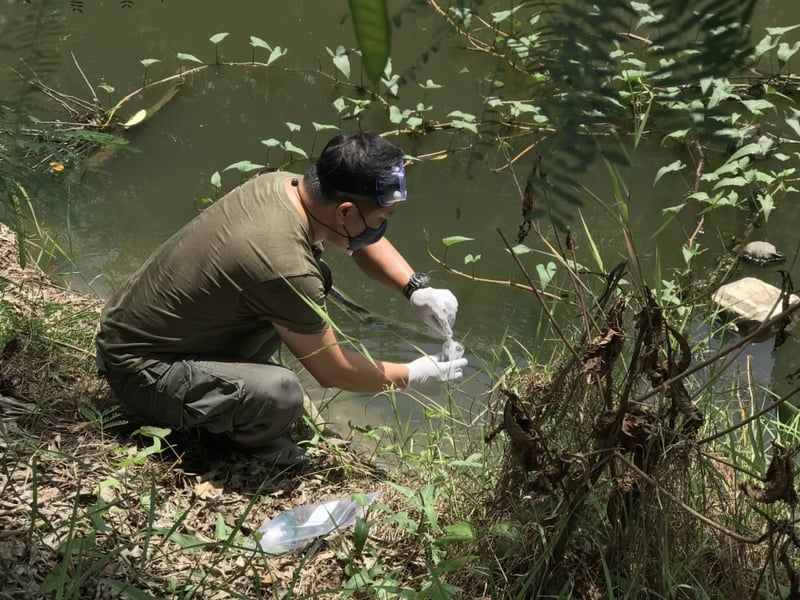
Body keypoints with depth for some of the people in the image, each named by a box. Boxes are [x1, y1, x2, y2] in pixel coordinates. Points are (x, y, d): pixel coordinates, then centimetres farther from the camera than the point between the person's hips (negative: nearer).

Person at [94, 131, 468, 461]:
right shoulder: (285, 268, -34)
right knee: (280, 395, -33)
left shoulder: (281, 183, -10)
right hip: (139, 370, -8)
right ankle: (251, 440, 3)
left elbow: (362, 241, 10)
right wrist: (410, 377, -4)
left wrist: (417, 288, -3)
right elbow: (333, 372, -18)